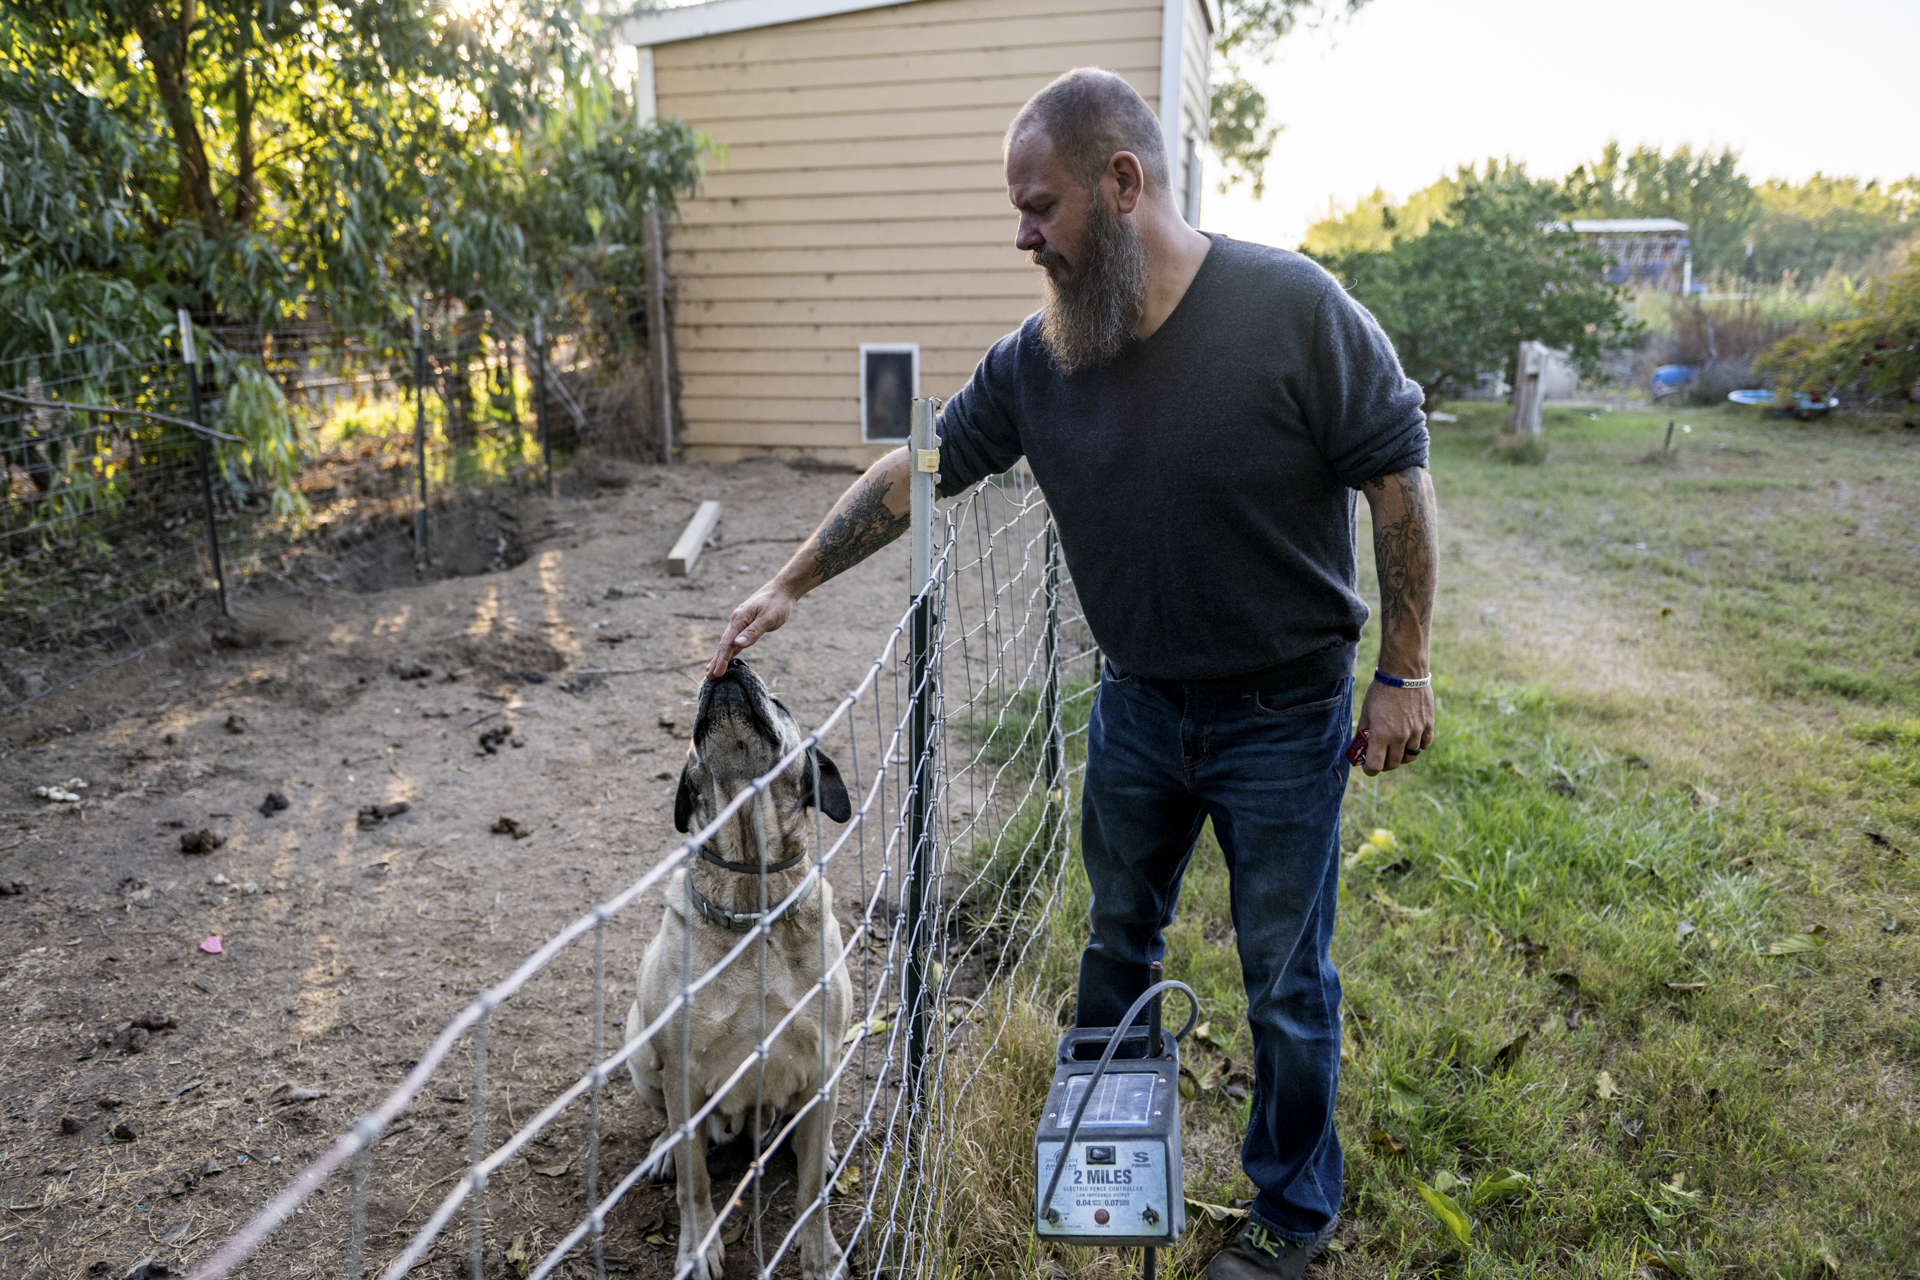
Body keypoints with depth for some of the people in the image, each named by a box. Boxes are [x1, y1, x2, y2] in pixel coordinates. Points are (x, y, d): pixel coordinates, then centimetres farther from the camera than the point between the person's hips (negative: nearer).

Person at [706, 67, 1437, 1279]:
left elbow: (1397, 475, -13)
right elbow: (918, 469, 1)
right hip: (1138, 702, 5)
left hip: (1283, 715, -4)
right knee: (1116, 937, 21)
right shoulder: (1038, 360, -5)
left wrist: (1404, 672, -12)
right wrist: (792, 585, 2)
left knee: (1287, 984, 9)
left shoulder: (1294, 308, -18)